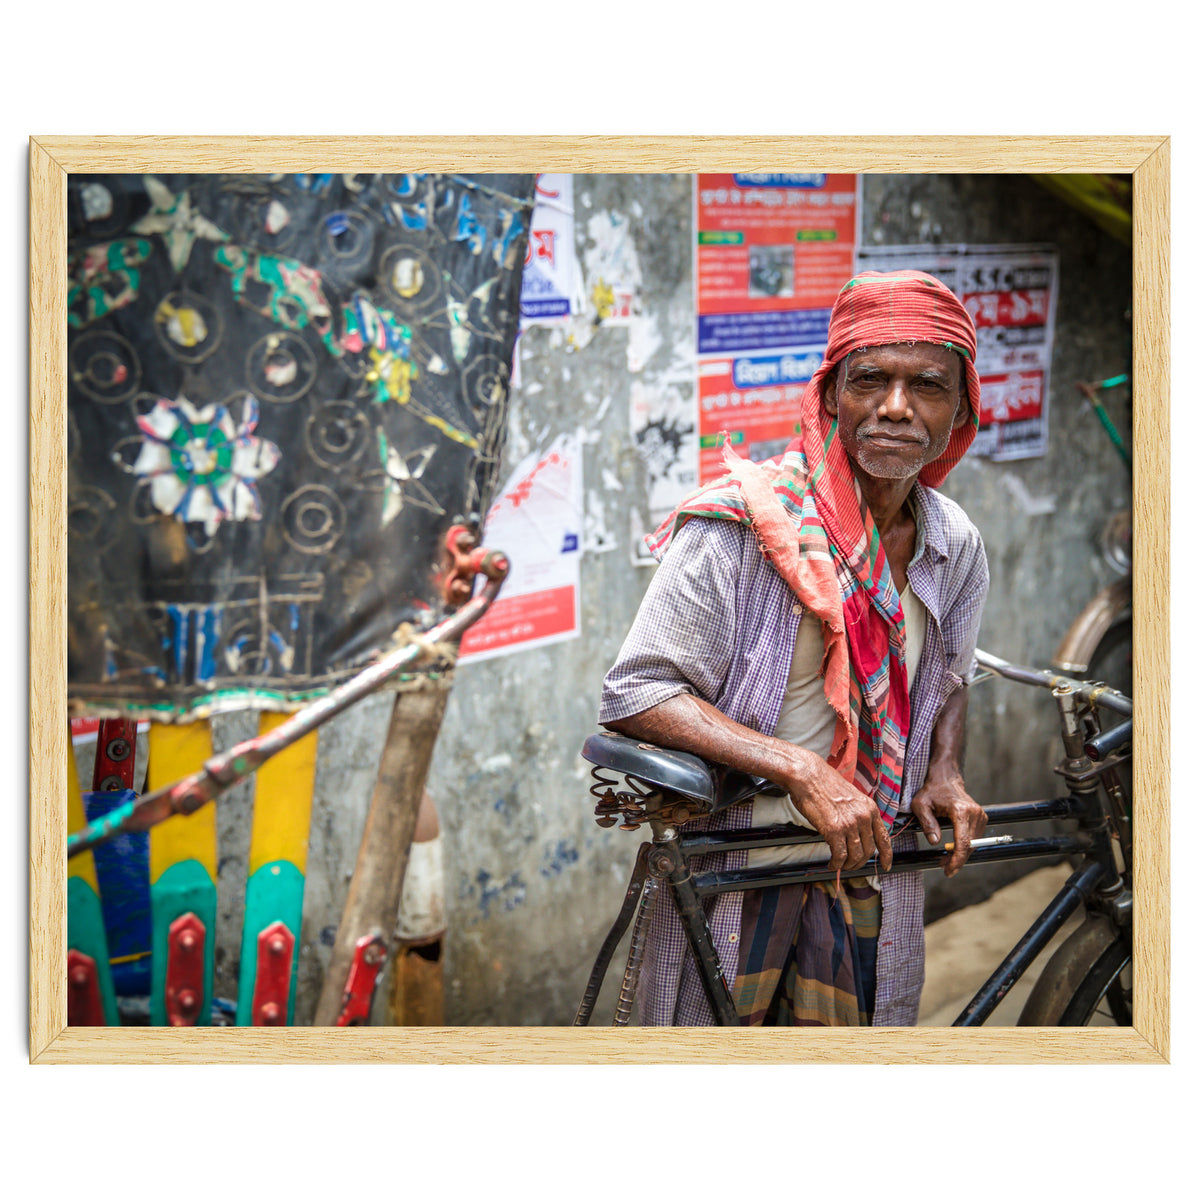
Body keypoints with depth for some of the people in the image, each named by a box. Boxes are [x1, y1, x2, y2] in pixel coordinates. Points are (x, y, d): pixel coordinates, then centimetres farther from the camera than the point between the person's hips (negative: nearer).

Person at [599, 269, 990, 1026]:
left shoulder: (957, 546, 1)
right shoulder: (739, 525, -18)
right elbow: (636, 695, -21)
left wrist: (944, 775, 0)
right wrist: (799, 770, -28)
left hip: (869, 858, 5)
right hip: (734, 862, -5)